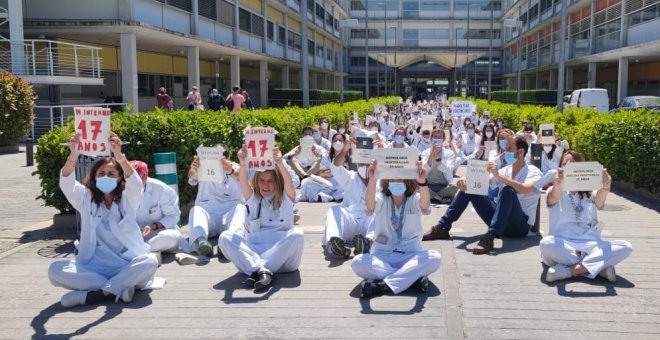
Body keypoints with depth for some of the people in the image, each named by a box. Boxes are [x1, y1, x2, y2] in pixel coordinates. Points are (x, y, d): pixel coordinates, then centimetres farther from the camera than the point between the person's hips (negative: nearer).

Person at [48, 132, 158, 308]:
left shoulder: (127, 199, 5)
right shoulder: (86, 199, 9)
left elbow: (135, 183, -18)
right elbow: (66, 183, -10)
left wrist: (119, 155, -36)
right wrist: (73, 154, -31)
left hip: (126, 264, -1)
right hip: (93, 265, 2)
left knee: (150, 261, -32)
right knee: (55, 269, -24)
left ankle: (91, 294, -28)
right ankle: (119, 288, -26)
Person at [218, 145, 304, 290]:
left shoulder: (285, 198, 8)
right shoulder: (253, 198, 12)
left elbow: (289, 183, -14)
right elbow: (244, 183, -9)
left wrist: (279, 163, -34)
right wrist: (243, 164, -30)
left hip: (281, 252, -1)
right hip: (254, 247, 1)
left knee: (297, 234, -31)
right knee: (225, 237, -22)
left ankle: (256, 270, -33)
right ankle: (263, 271, -39)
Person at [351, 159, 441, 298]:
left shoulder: (415, 200, 3)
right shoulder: (381, 200, 2)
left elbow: (425, 204, -23)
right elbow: (369, 203, -23)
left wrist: (422, 182, -43)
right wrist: (372, 180, -42)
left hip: (411, 256, 0)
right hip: (382, 256, 0)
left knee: (434, 258, -30)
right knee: (358, 262, -30)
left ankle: (384, 284, -31)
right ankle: (414, 277, -27)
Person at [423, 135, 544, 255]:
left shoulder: (534, 173, -6)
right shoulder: (505, 170, 13)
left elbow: (523, 189, -28)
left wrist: (498, 175, -33)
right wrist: (466, 180, -18)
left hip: (520, 225, -6)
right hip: (500, 222, 6)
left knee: (507, 190, -34)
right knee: (469, 187, -2)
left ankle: (489, 238, -43)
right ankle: (442, 228, -7)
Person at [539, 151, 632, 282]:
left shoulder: (589, 192, 15)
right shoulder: (555, 191, 8)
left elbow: (599, 203, -10)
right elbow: (553, 198, -18)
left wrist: (605, 187, -35)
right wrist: (558, 184, -43)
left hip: (590, 244, 3)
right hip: (562, 244, -3)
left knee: (625, 247, -22)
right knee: (547, 243, -36)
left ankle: (569, 270, -31)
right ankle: (600, 267, -27)